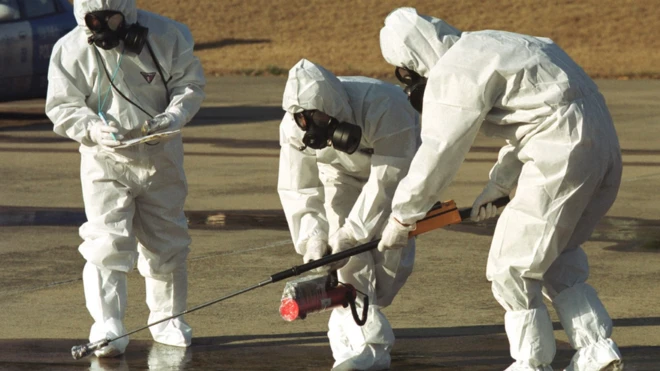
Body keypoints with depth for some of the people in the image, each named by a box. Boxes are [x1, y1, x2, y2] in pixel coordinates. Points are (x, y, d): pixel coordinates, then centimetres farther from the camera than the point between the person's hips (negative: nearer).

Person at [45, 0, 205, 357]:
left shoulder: (166, 36, -11)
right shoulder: (70, 50, -12)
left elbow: (190, 83, -3)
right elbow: (62, 106, -8)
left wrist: (171, 119, -21)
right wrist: (94, 129, -26)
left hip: (161, 157, 2)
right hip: (104, 158, -2)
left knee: (166, 241, 12)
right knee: (107, 243, -12)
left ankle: (167, 318, 29)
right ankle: (107, 326, -9)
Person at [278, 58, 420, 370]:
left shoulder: (382, 105, -43)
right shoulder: (293, 127, -29)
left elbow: (387, 179, -39)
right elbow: (299, 189, -21)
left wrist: (353, 231, -41)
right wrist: (312, 236, -36)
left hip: (395, 164, -2)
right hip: (341, 174, 2)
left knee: (393, 257, -7)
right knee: (348, 256, -15)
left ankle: (347, 328, 15)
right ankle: (366, 346, -12)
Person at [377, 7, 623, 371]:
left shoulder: (452, 74, -8)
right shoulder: (490, 45, 21)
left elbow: (437, 154, -7)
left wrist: (401, 217, 3)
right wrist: (498, 183, 27)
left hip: (563, 154, -10)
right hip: (603, 146, 10)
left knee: (513, 263, 3)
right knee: (556, 256, 22)